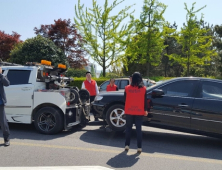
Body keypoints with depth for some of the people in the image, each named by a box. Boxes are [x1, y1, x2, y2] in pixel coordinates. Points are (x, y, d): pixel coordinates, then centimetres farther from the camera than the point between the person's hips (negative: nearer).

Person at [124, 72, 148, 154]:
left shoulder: (127, 88, -4)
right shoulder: (143, 89, -5)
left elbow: (125, 100, 4)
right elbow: (145, 101, 0)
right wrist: (145, 110, 10)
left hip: (129, 111, 0)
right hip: (139, 112, 0)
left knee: (128, 129, 13)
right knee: (139, 129, 7)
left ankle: (127, 145, 16)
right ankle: (139, 147, 7)